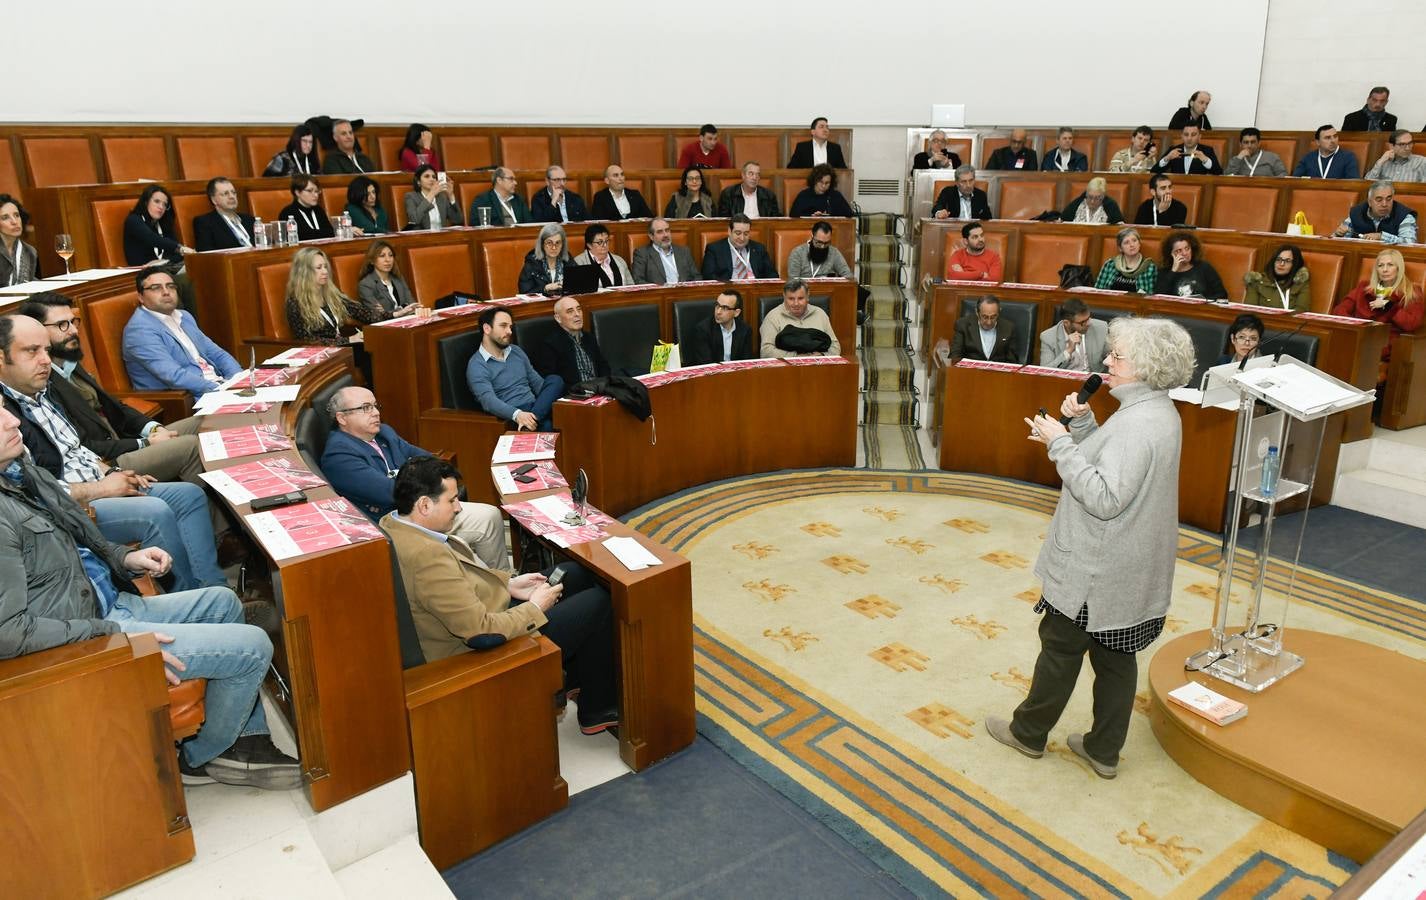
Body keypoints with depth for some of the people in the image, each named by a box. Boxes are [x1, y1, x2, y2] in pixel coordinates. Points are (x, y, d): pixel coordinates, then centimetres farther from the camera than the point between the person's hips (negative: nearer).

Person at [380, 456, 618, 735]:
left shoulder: (393, 523, -5)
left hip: (479, 611, 10)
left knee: (575, 574, 17)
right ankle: (597, 710, 18)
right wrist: (535, 607, -15)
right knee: (598, 603, -1)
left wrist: (509, 583, 3)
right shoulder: (427, 557, -35)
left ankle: (574, 678, 33)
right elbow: (482, 632, -31)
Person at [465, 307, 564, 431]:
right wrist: (517, 414, -37)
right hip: (511, 417, -8)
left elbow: (537, 382, 20)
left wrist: (552, 400, -1)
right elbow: (489, 401, -19)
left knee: (555, 380, -24)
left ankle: (530, 423, -34)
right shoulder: (476, 366, -3)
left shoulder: (516, 351, 19)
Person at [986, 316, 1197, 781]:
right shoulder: (1159, 412, 7)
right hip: (1130, 569, 9)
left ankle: (1028, 732, 27)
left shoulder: (1137, 423, -25)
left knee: (1061, 647, 9)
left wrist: (1060, 443, -26)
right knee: (1115, 656, 17)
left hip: (1097, 569, -9)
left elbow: (1104, 498, -30)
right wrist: (1081, 424, 0)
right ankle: (1104, 750, 30)